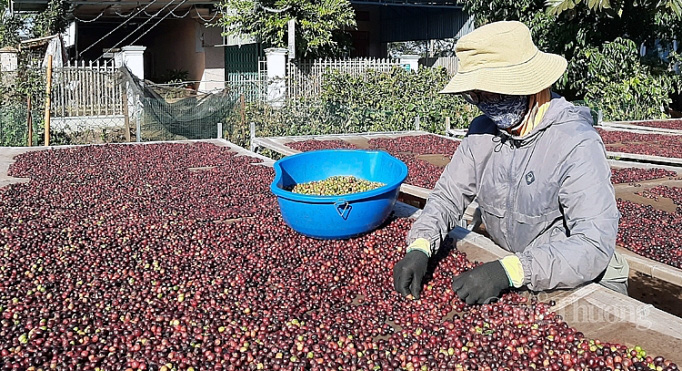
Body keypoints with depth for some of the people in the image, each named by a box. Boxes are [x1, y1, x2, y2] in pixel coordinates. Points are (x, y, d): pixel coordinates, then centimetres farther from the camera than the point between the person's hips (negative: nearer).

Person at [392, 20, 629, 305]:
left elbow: (594, 245, -29)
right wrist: (419, 248, -18)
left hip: (581, 283, -4)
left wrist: (510, 271, -41)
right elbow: (448, 196, 3)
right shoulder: (481, 132, -2)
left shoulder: (578, 145, -22)